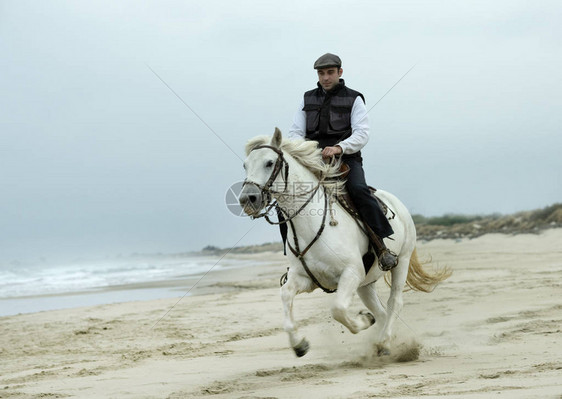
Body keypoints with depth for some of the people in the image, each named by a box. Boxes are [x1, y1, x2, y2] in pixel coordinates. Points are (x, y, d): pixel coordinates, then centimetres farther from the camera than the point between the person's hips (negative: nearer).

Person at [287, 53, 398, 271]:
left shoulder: (353, 99, 4)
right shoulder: (308, 99, 16)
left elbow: (362, 134, -8)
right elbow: (295, 132, 12)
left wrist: (339, 147, -27)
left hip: (346, 158, -4)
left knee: (358, 189, -34)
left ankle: (382, 247, -32)